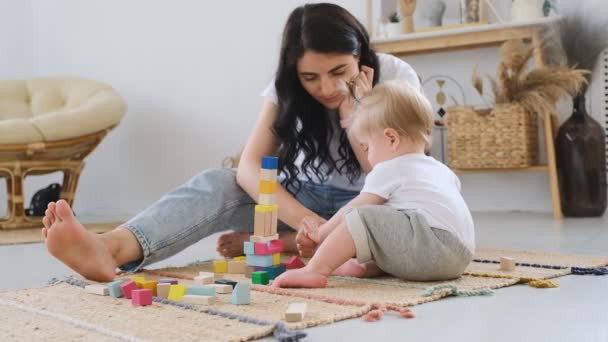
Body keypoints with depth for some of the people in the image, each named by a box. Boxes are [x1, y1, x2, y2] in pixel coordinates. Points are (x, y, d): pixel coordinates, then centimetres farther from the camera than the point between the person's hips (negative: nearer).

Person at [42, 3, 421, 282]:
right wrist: (301, 218, -40)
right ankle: (110, 249, -53)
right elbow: (249, 167, -24)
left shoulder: (396, 78, -16)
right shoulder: (288, 87, -11)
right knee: (215, 184, -27)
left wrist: (353, 114, -25)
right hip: (302, 199, 1)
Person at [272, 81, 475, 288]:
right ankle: (369, 266, 8)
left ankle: (315, 270, -14)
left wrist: (321, 232, 23)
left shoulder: (389, 170, 3)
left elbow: (354, 208, 8)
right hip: (459, 257, 9)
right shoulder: (442, 170, 25)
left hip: (431, 248, -9)